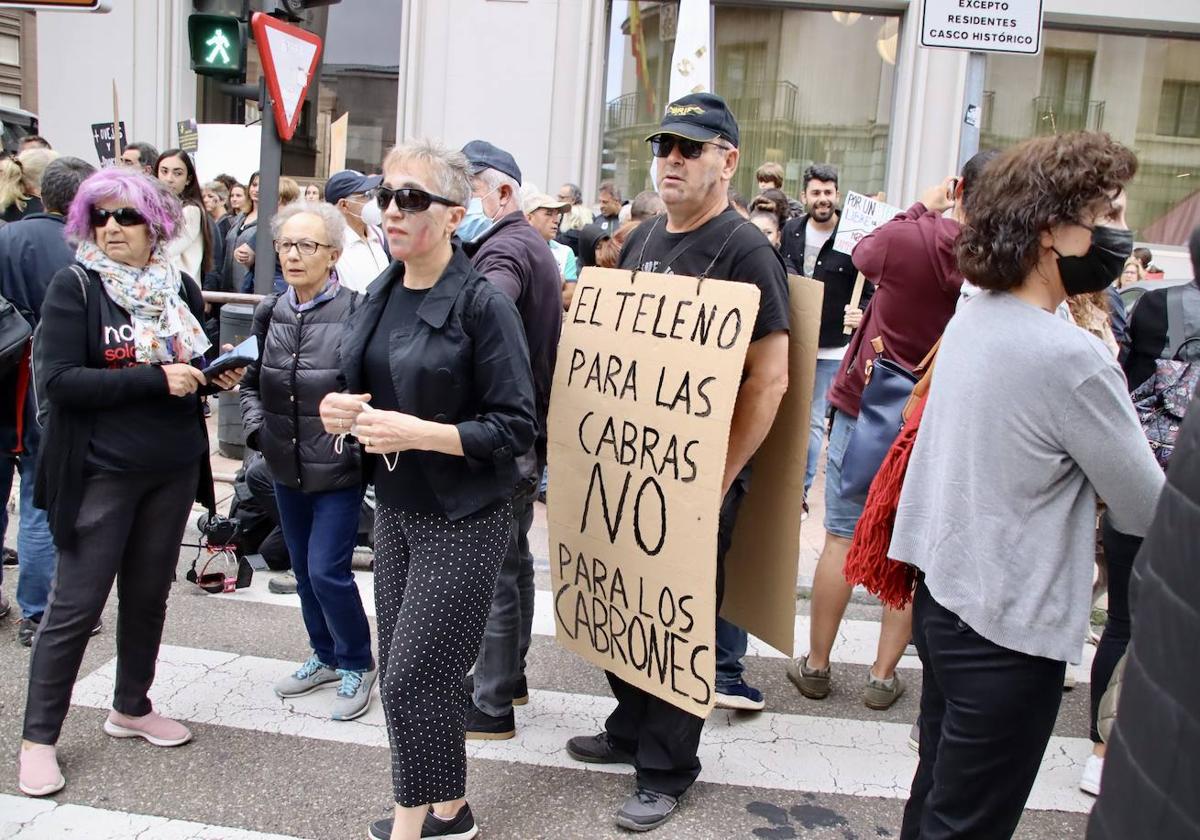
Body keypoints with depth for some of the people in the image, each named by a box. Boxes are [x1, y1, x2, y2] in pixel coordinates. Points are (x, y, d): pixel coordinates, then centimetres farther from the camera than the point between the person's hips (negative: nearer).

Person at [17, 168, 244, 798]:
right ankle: (38, 738, 17)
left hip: (174, 468, 5)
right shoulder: (74, 286, -9)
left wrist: (218, 375, -4)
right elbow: (57, 379, -18)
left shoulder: (179, 288, 5)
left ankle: (131, 709, 34)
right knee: (75, 605, 2)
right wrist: (154, 378, -23)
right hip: (101, 473, -5)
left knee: (149, 593, 16)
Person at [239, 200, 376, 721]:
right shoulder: (270, 313, 5)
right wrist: (256, 427, 3)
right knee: (303, 568, 17)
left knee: (326, 569, -4)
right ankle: (326, 656, 36)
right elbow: (253, 381, 16)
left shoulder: (355, 312, -16)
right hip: (286, 467, 7)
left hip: (338, 468, -6)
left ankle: (357, 665, 18)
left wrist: (357, 433, -21)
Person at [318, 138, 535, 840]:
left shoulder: (483, 302, -15)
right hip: (397, 510, 7)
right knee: (406, 673, 14)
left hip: (463, 521, -7)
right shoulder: (383, 294, 6)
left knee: (415, 679, -2)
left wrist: (418, 432, -26)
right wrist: (344, 411, -4)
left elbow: (517, 427, -17)